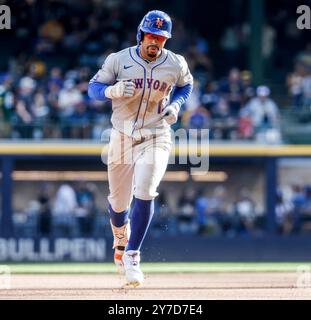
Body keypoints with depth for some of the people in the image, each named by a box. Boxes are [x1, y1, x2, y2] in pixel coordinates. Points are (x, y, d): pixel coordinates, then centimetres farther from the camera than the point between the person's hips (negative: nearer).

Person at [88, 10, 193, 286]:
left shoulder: (176, 64, -4)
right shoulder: (118, 60, -7)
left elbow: (186, 85, 17)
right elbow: (94, 87, -2)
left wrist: (175, 105, -3)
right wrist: (112, 90, -24)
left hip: (156, 138, -1)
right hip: (123, 137, 1)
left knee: (144, 194, -20)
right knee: (118, 202, 9)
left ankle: (131, 256, -12)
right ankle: (121, 240, 43)